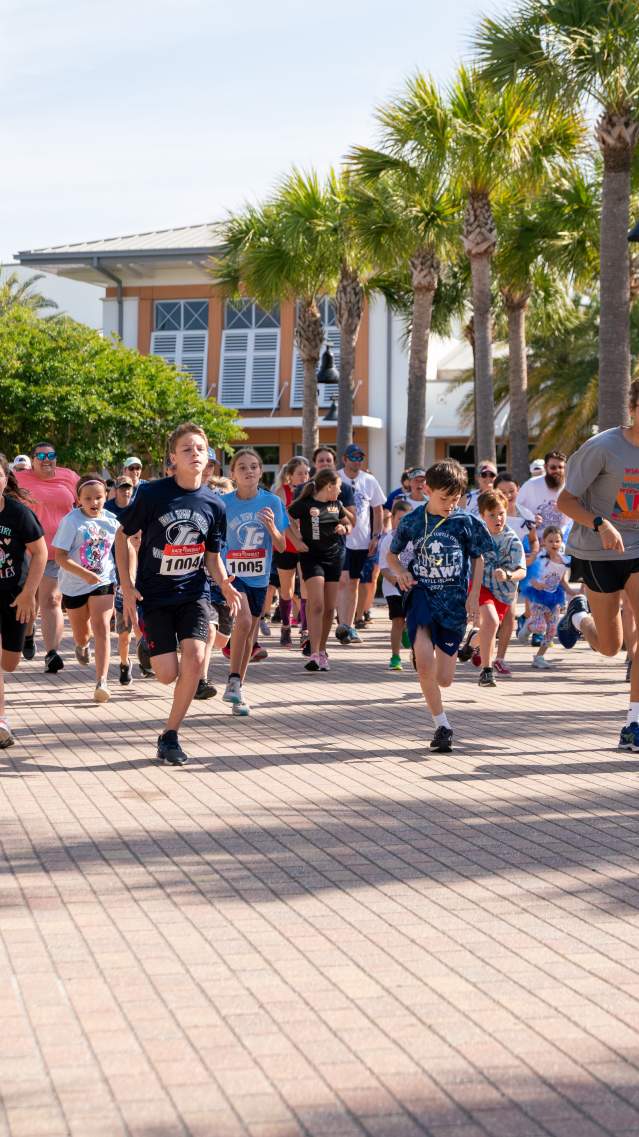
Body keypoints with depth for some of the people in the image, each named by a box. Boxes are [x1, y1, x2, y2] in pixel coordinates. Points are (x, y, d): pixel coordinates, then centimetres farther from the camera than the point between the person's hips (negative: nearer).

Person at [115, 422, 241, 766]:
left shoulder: (213, 504, -1)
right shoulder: (152, 494, -11)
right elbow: (123, 536, 0)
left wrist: (225, 584, -10)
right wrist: (127, 587, -7)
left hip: (193, 593, 2)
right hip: (154, 595, -2)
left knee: (194, 658, -20)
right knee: (168, 674, -9)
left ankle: (170, 735, -4)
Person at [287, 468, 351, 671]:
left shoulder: (336, 505, 10)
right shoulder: (304, 504, -10)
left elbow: (348, 523, 24)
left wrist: (344, 529, 2)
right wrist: (299, 541, -12)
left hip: (334, 557, 6)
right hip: (311, 557, -6)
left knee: (330, 608, 7)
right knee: (317, 606, -16)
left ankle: (322, 650, 20)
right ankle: (314, 655, -19)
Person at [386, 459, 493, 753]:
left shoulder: (465, 522, -1)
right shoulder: (411, 521, 1)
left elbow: (478, 559, 10)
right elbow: (392, 554, 14)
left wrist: (473, 596, 2)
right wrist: (399, 572, -7)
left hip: (454, 601, 0)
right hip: (422, 594, 0)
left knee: (443, 679, 2)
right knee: (424, 665, -22)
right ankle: (442, 726, -5)